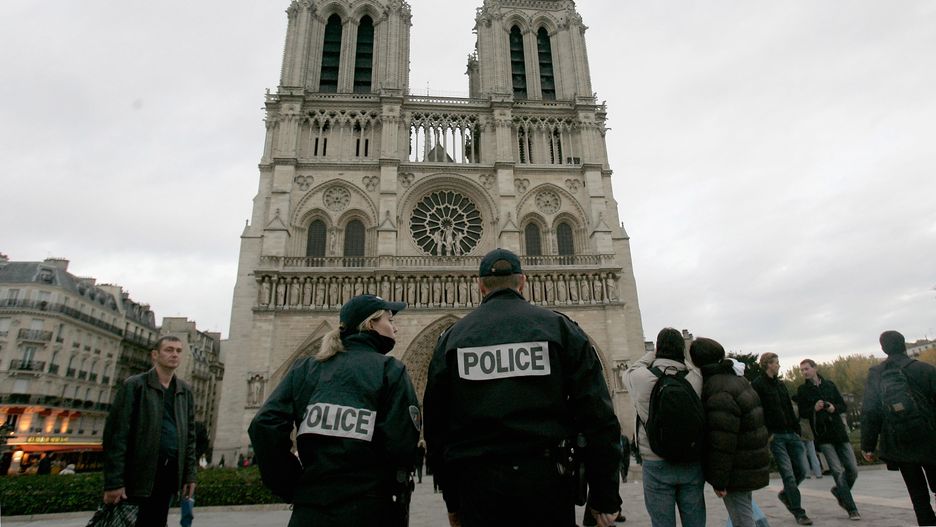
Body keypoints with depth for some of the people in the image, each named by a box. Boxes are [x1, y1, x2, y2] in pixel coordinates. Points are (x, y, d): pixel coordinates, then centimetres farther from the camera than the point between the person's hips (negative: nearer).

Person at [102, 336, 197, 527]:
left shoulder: (185, 391, 11)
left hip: (170, 472, 4)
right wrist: (113, 481, -14)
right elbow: (116, 433, -9)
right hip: (139, 473, -4)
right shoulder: (134, 385, -3)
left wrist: (189, 474, 6)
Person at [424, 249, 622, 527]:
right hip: (546, 482, 0)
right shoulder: (560, 327, 0)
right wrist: (604, 497, 2)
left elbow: (436, 426, 6)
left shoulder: (452, 338, 4)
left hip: (477, 486, 1)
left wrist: (452, 500, 15)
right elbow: (598, 417, -5)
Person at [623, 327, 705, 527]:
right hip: (692, 463, 2)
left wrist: (651, 355, 18)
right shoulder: (695, 377, -8)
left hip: (657, 464, -2)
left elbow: (628, 372, 10)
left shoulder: (642, 377, -12)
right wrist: (682, 351, 11)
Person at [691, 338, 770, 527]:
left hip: (737, 472, -10)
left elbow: (721, 443, -25)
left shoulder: (719, 394, -25)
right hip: (750, 466, 10)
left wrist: (719, 481, -18)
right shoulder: (737, 380, 7)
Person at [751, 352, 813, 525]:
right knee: (788, 475, -5)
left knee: (801, 471, 7)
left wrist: (797, 429, 12)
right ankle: (799, 513, 7)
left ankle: (785, 494, 33)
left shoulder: (780, 384, 17)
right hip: (775, 436, -7)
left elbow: (789, 409, 21)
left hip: (790, 434, 7)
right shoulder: (757, 385, -8)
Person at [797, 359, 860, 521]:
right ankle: (851, 509, 2)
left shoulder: (829, 385, 7)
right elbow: (802, 413, 0)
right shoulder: (802, 390, 1)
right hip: (823, 436, -3)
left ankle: (839, 491, 32)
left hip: (839, 433, 3)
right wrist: (814, 409, -18)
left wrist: (834, 408, -11)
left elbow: (844, 406, 10)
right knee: (838, 471, -8)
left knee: (853, 470, 4)